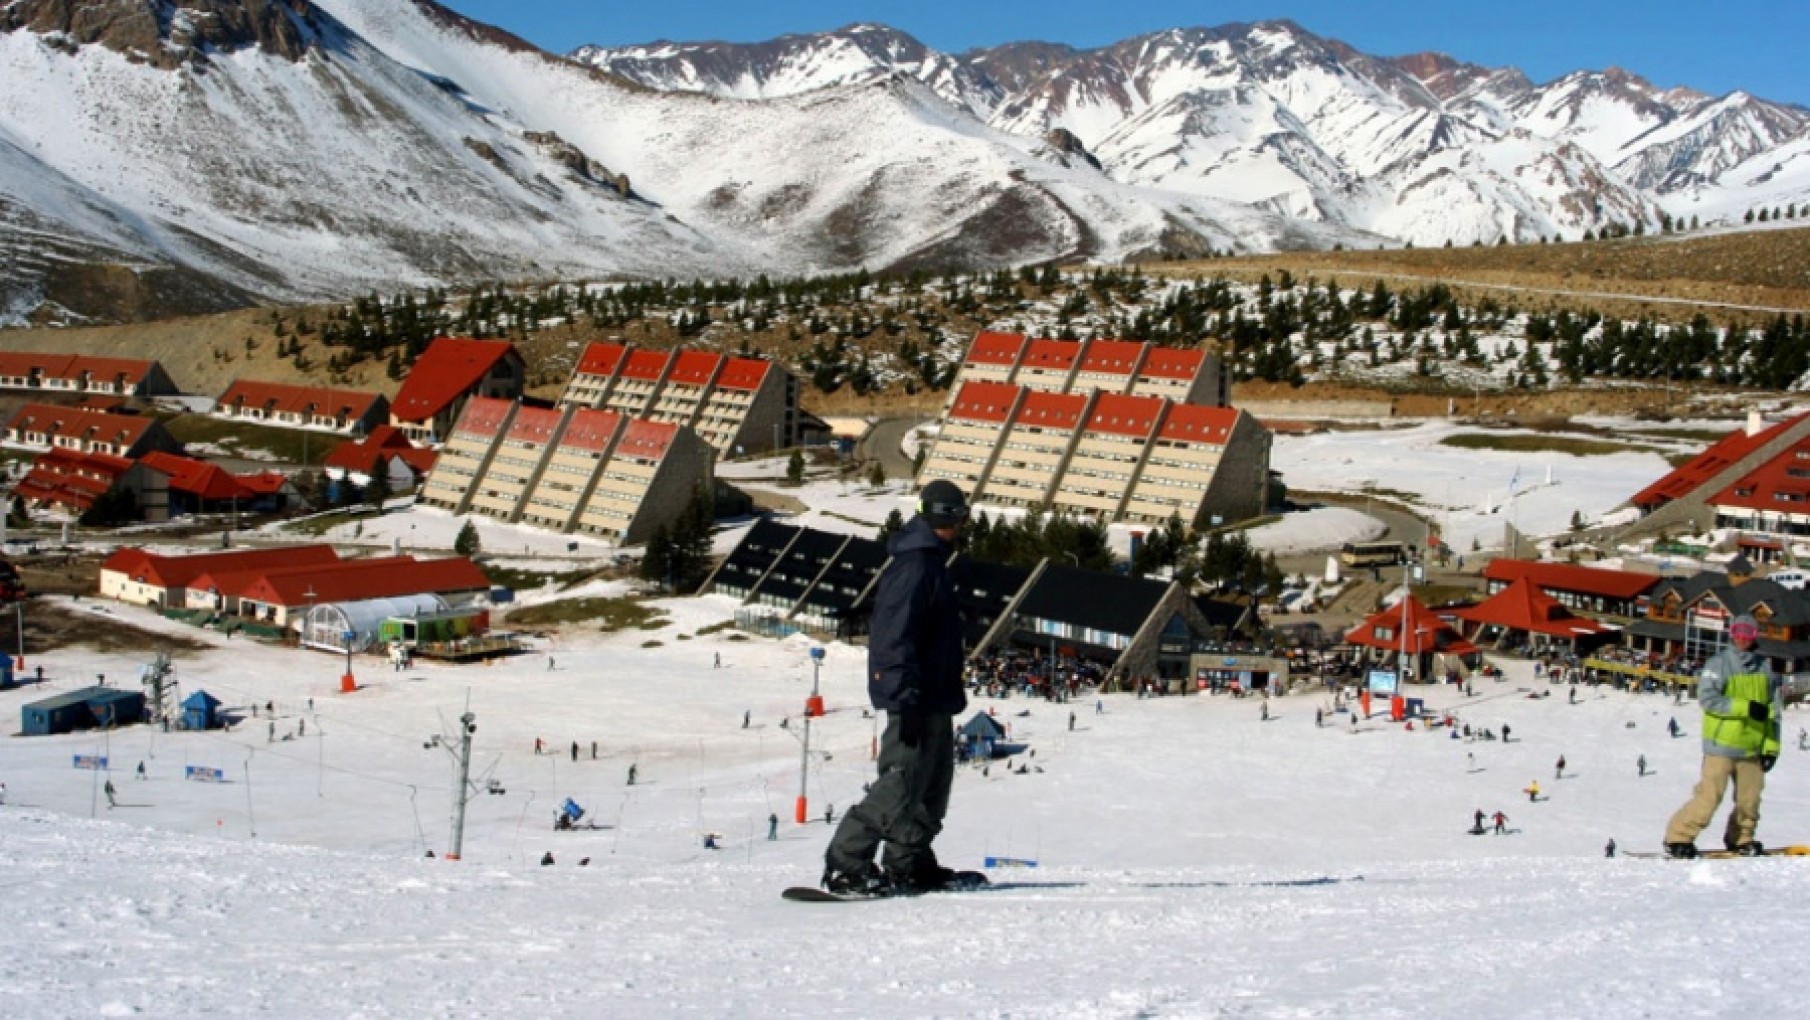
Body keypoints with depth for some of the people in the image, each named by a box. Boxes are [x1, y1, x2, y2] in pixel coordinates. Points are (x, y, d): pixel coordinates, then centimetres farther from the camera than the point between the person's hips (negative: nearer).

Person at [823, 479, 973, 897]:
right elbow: (896, 635, -24)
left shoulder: (930, 562, 18)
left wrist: (951, 691, 27)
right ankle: (845, 866, -10)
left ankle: (908, 863, 24)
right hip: (917, 698, -11)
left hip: (933, 698, 11)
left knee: (933, 784, 16)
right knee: (902, 783, -12)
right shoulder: (914, 565, -16)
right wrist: (906, 695, -29)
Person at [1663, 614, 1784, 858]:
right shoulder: (1719, 663, -6)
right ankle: (1678, 839, 2)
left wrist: (1771, 746, 7)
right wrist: (1745, 707, -23)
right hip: (1722, 744, -5)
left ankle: (1741, 839, 29)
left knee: (1750, 798, 8)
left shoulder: (1764, 667, 9)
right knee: (1709, 796, -8)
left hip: (1752, 748, 5)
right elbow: (1707, 698, -16)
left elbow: (1773, 711, 12)